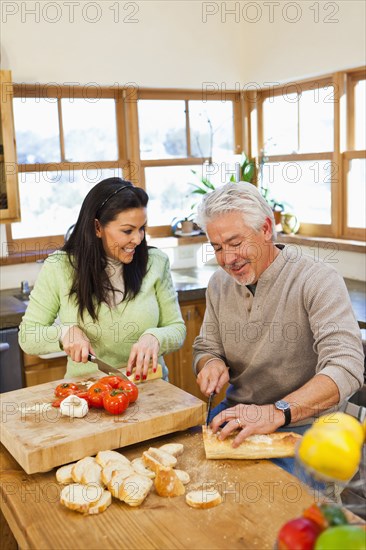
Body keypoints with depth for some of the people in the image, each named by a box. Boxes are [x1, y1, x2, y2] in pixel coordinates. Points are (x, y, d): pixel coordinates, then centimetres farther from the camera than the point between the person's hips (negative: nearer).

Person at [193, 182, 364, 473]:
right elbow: (205, 348, 15)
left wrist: (278, 412, -37)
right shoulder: (219, 283, 5)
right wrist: (211, 363, -10)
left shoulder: (318, 279, -15)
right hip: (237, 415, 6)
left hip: (301, 426, -5)